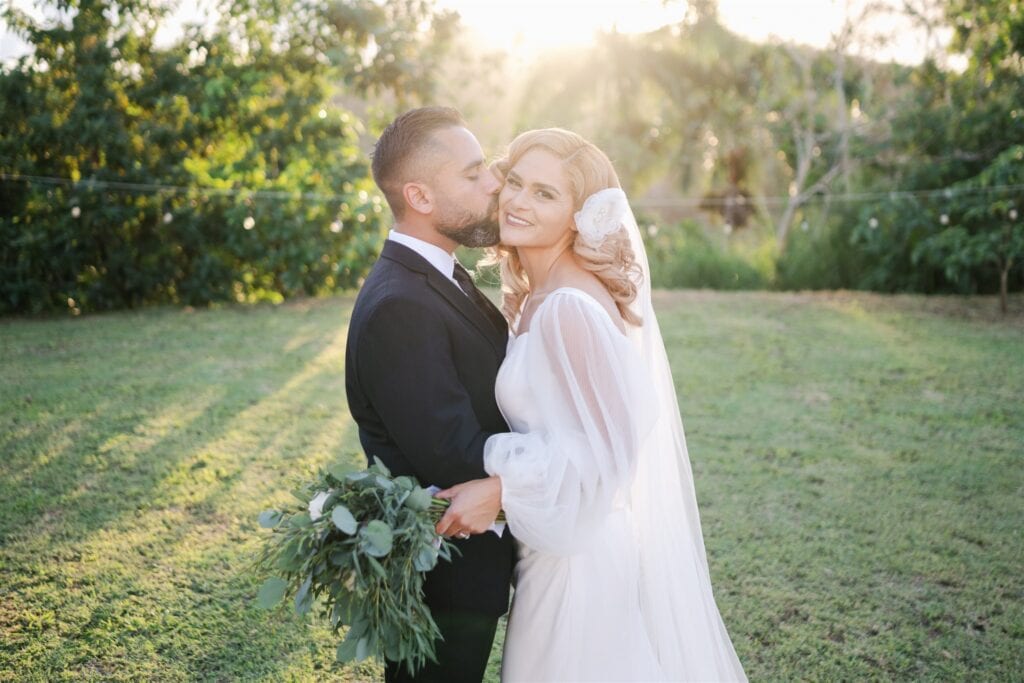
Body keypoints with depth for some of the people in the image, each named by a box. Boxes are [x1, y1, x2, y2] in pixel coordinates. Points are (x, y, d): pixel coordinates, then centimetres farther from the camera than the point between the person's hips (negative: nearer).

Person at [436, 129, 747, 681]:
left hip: (583, 549, -9)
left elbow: (604, 449, -23)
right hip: (564, 534, 9)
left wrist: (499, 487, -24)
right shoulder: (538, 295, 5)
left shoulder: (570, 307, -24)